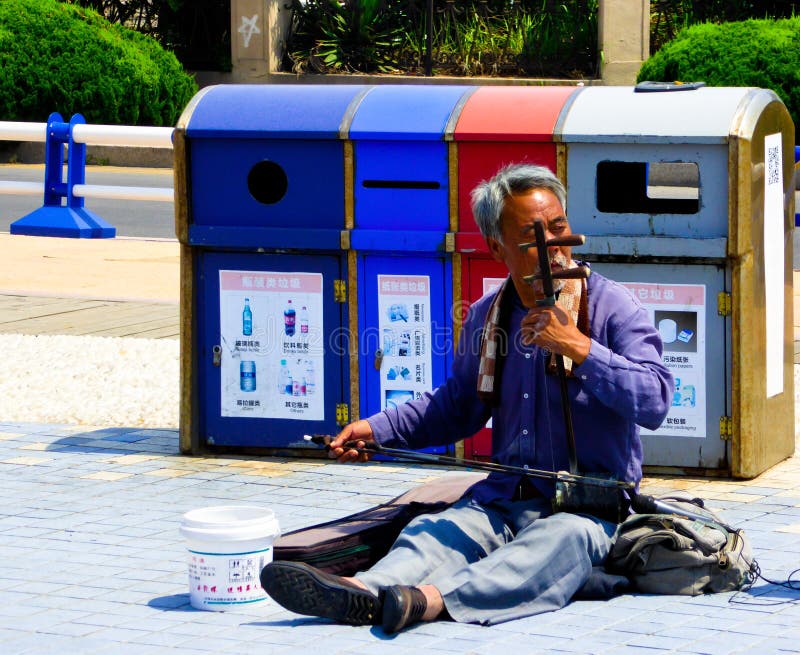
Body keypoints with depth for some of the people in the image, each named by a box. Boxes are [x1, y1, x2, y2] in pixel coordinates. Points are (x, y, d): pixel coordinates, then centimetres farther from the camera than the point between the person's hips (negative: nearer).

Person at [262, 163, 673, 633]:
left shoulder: (612, 307, -3)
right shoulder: (486, 317, 14)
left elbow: (655, 400, -16)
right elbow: (458, 407, 29)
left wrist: (579, 348, -23)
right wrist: (378, 429, 17)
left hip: (589, 509, -5)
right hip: (504, 501, 5)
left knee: (557, 542, -38)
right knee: (432, 535, -24)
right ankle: (361, 591, -56)